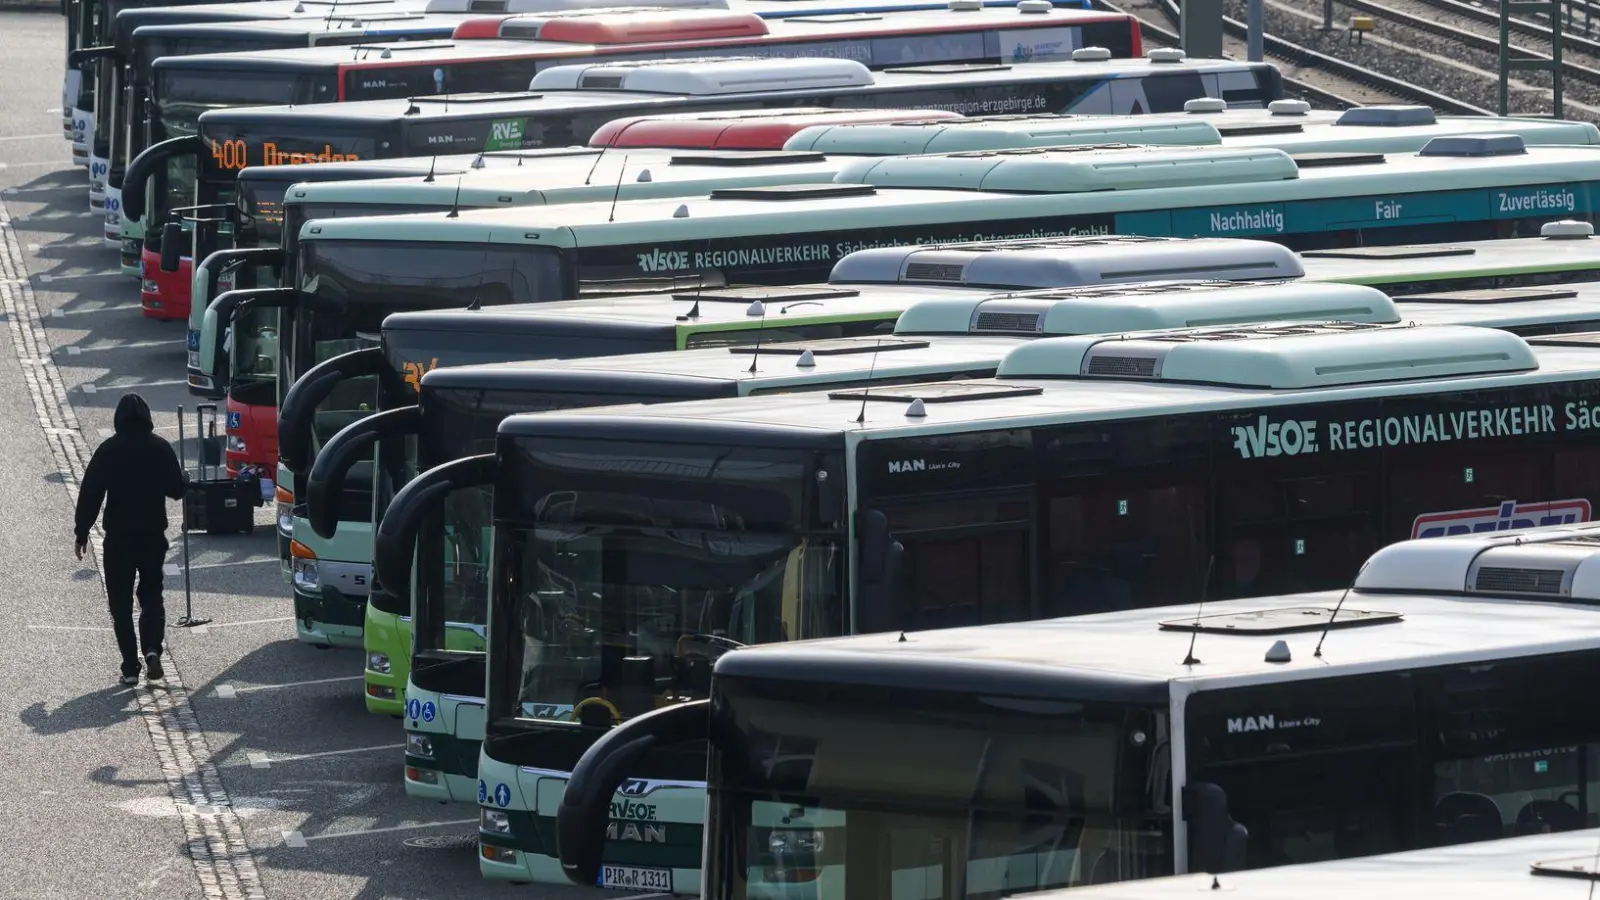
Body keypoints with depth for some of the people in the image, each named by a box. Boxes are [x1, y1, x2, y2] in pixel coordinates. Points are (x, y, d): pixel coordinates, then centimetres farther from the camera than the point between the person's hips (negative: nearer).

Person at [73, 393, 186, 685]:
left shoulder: (108, 450, -6)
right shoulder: (160, 448, -2)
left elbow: (90, 494, -7)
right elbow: (176, 489, 4)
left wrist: (82, 532, 0)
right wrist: (183, 479, 27)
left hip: (118, 537, -2)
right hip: (153, 535, 2)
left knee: (121, 601, 6)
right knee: (151, 595, 15)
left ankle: (130, 667, 1)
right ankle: (152, 650, -9)